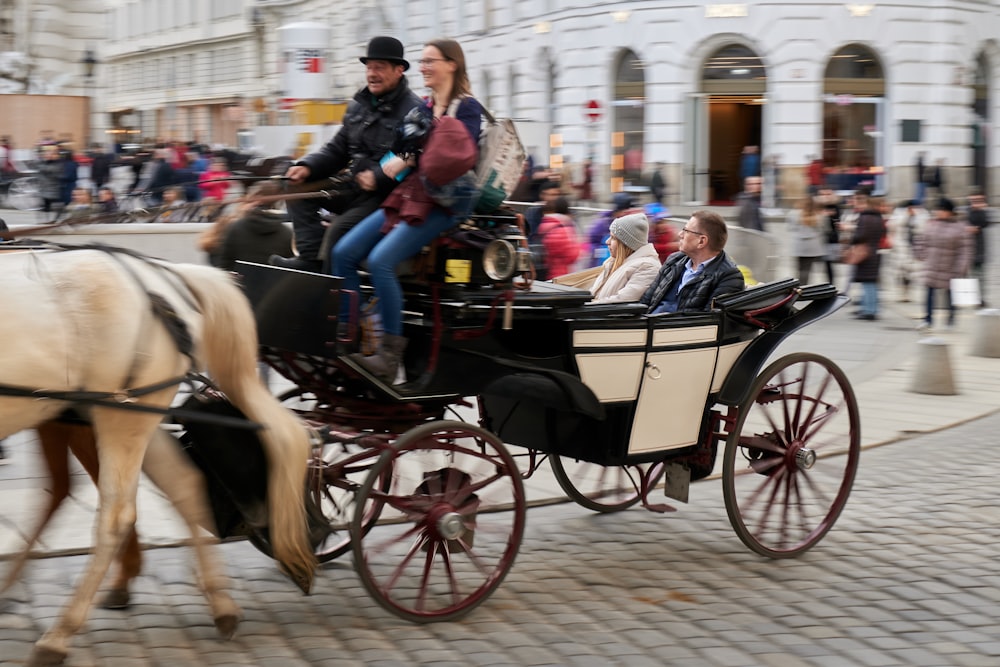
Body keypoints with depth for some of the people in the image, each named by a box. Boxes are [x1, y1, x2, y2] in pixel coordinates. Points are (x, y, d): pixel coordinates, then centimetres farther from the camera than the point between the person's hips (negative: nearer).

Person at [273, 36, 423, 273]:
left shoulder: (413, 111, -12)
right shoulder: (358, 106, 14)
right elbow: (337, 150, 17)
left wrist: (378, 177, -30)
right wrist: (307, 167, -1)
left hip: (387, 197, -9)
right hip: (355, 188, 9)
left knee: (340, 228, -28)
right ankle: (311, 258, -14)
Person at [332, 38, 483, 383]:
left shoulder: (467, 108, -3)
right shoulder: (421, 108, 21)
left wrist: (409, 160, -23)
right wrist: (378, 172, 0)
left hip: (445, 203, -8)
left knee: (380, 261, -27)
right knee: (343, 253, -9)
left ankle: (390, 355, -22)